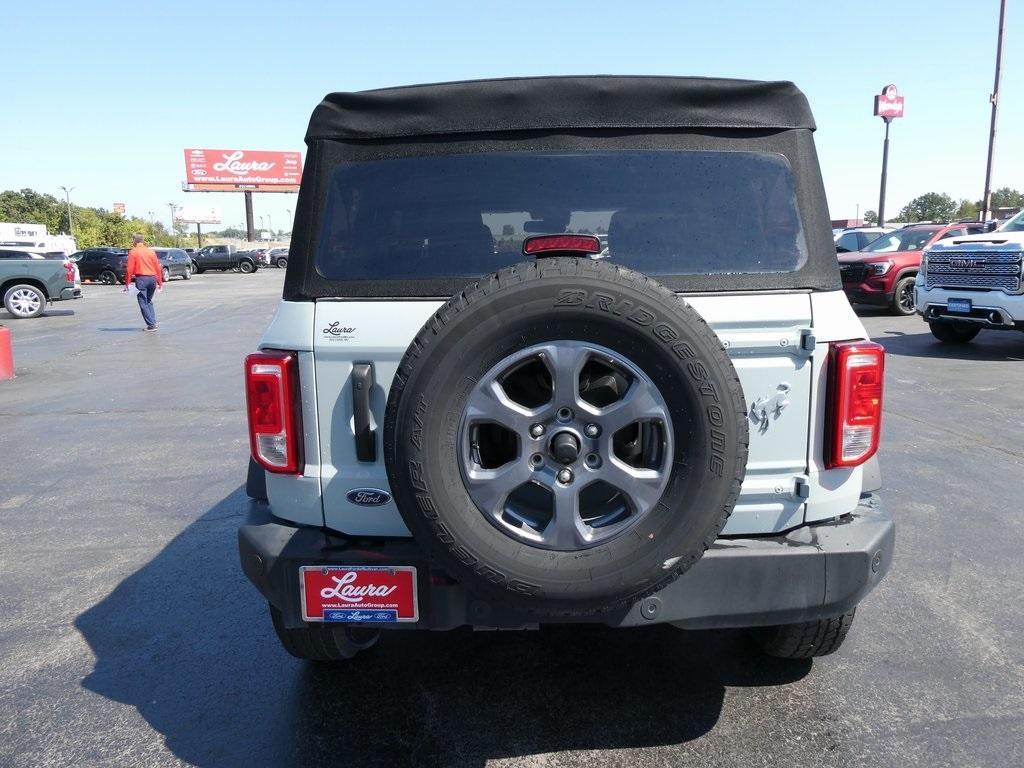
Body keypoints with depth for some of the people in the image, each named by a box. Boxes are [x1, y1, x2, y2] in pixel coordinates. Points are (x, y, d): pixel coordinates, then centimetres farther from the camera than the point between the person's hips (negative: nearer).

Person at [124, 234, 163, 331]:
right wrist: (160, 282, 12)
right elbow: (158, 268, 7)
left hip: (141, 279, -5)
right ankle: (153, 322, 15)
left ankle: (151, 325, -3)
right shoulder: (151, 251, 8)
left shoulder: (133, 252, -3)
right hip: (152, 278, 5)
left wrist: (127, 283, -4)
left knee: (143, 303, 3)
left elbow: (129, 269, -8)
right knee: (149, 301, 22)